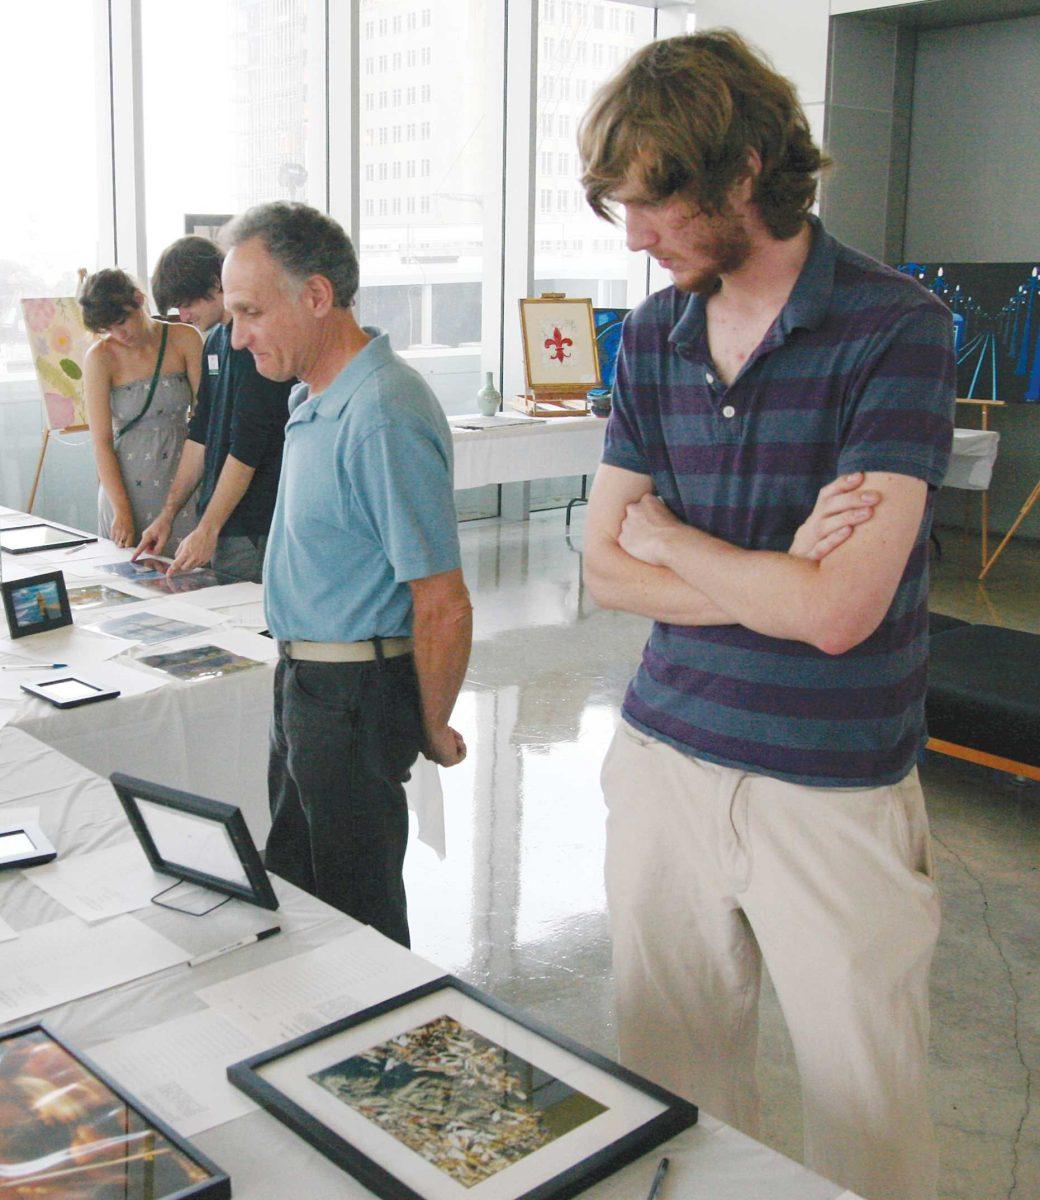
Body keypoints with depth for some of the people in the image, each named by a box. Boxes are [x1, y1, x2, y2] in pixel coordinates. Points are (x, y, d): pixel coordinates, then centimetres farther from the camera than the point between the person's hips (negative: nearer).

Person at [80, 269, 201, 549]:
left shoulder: (185, 340, -2)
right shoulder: (100, 357, -6)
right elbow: (101, 442, -8)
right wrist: (122, 511, -14)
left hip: (183, 471, 1)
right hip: (127, 482, -1)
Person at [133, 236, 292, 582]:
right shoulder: (215, 340, 16)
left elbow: (247, 448, -17)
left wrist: (207, 530, -15)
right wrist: (168, 513, 16)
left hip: (256, 531, -8)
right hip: (220, 526, 8)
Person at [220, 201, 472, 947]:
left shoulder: (384, 418, -25)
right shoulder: (313, 398, 8)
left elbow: (444, 606, -24)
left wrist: (433, 730, -12)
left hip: (354, 691, -10)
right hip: (307, 681, 10)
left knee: (356, 912, 7)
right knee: (293, 885, 22)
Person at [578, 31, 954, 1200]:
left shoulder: (894, 326, -13)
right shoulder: (653, 334, 4)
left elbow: (838, 611, -20)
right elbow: (606, 568, 2)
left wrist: (667, 536, -6)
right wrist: (771, 576, -13)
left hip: (833, 792, -4)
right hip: (664, 759, 5)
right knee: (668, 1099, 18)